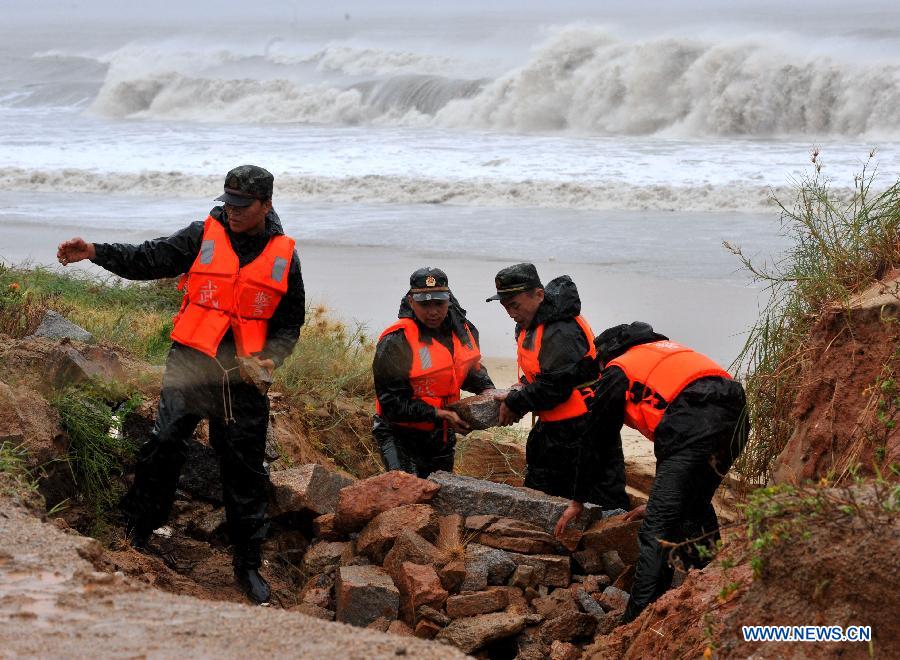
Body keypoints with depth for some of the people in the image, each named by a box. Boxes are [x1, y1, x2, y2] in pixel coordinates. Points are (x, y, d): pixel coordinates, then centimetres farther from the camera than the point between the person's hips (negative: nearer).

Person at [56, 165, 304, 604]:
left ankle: (248, 564, 16)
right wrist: (94, 253, -22)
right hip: (191, 363, -1)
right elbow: (149, 260, -7)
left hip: (244, 372, 1)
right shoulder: (203, 236, 1)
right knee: (165, 443, -15)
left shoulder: (283, 255, 6)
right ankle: (135, 534, 0)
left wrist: (271, 357, -7)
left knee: (246, 468, 5)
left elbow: (290, 322, 12)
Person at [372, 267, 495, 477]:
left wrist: (487, 390, -1)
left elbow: (471, 369, 20)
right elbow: (392, 403, -22)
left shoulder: (460, 329, -1)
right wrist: (440, 414, -26)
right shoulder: (396, 342, -23)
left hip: (442, 436, 7)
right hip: (401, 435, -7)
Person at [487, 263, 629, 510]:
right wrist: (522, 388, 5)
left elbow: (555, 386, -25)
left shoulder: (561, 332, -22)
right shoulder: (530, 326, 12)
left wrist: (515, 404, -14)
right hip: (554, 429, 11)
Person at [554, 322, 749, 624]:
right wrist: (661, 500, 46)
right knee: (695, 509, 25)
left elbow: (595, 440, 24)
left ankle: (638, 619, -9)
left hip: (695, 425, -7)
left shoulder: (617, 371, 20)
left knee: (656, 529, -4)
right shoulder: (669, 353, 40)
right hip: (736, 417, 7)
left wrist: (577, 501, 34)